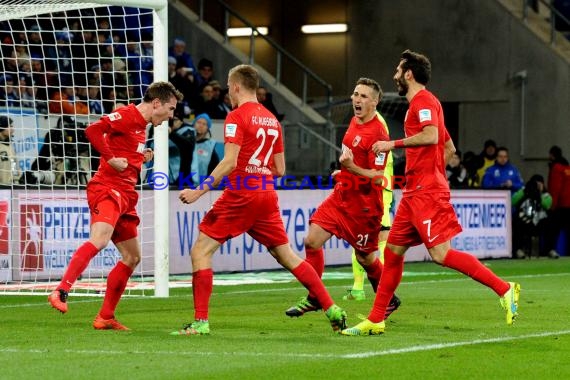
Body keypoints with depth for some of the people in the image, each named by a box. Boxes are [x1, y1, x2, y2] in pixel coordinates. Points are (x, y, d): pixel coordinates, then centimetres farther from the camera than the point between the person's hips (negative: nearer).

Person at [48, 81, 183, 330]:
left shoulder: (141, 126, 21)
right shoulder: (126, 116, -8)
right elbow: (93, 130, -22)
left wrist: (142, 158, 13)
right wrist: (111, 158, -22)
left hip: (125, 195, 10)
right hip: (107, 189, -10)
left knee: (132, 257, 10)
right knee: (99, 239, -30)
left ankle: (105, 317, 14)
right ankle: (61, 292, -36)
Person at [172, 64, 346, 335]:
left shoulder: (236, 117, -7)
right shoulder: (272, 120, 14)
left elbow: (230, 162, -17)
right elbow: (280, 169, 16)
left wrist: (199, 191, -17)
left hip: (240, 193, -7)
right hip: (267, 194, 7)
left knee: (200, 252, -2)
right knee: (286, 256, 15)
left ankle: (200, 322, -10)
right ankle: (332, 310, 11)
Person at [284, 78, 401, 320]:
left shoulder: (377, 134, -19)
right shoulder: (355, 122, 7)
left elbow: (378, 178, -23)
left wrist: (352, 168, -35)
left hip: (364, 204, -8)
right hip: (341, 196, 8)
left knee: (365, 258, 6)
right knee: (312, 241, -4)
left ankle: (389, 301, 30)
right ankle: (313, 299, 7)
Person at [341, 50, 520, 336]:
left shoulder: (423, 101, -8)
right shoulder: (420, 104, 22)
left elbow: (431, 137, -25)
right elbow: (449, 148, 28)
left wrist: (393, 144, -19)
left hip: (426, 193, -10)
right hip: (414, 193, 10)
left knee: (441, 253, -15)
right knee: (393, 251, 8)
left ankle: (504, 290, -13)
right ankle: (375, 320, 11)